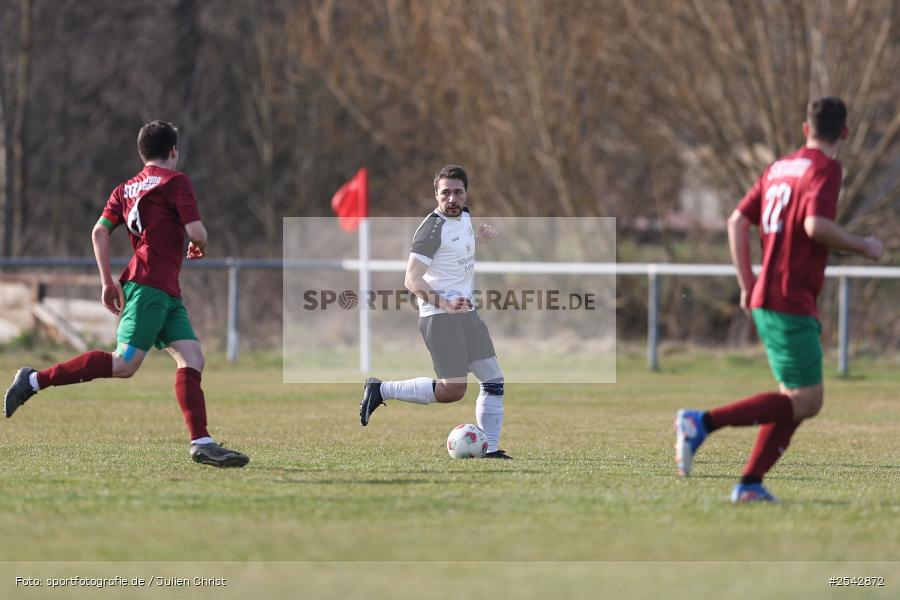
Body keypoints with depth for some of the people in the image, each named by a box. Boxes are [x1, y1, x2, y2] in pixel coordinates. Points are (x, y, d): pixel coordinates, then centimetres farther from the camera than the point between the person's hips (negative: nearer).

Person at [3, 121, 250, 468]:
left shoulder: (126, 189, 19)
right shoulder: (175, 181, -2)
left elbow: (100, 232, 9)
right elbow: (196, 232, -11)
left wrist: (108, 281, 10)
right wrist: (199, 247, 12)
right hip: (149, 286, -9)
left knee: (192, 359, 1)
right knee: (124, 364, -15)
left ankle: (201, 443, -7)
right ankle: (35, 380, -13)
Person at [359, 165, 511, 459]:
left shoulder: (464, 216, 8)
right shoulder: (433, 228, -18)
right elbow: (412, 279, -22)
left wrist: (478, 237, 13)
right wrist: (444, 304, -35)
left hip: (466, 312, 9)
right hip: (439, 317, -9)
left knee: (493, 380, 5)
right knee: (453, 389, -16)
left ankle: (490, 449, 10)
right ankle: (382, 390, -3)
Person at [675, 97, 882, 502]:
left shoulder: (780, 167, 15)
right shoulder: (825, 168, -9)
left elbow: (738, 221, 14)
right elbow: (815, 225, -23)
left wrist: (747, 284, 17)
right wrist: (862, 247, -8)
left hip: (765, 299, 9)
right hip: (791, 303, -9)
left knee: (796, 399, 12)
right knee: (805, 401, -10)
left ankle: (750, 483, 3)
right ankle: (703, 423, -18)